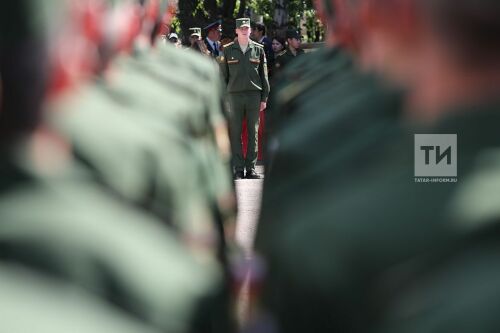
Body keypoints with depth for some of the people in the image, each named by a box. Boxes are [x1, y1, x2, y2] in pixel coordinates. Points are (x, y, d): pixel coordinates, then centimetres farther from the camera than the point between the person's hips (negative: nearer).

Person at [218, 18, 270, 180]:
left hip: (254, 94, 1)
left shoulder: (258, 49, 8)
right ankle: (238, 169, 2)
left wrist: (264, 98, 5)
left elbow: (264, 75, 9)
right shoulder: (228, 50, 6)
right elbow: (223, 75, 6)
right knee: (235, 133, -2)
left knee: (253, 133, 3)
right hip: (235, 95, -1)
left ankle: (251, 168, 8)